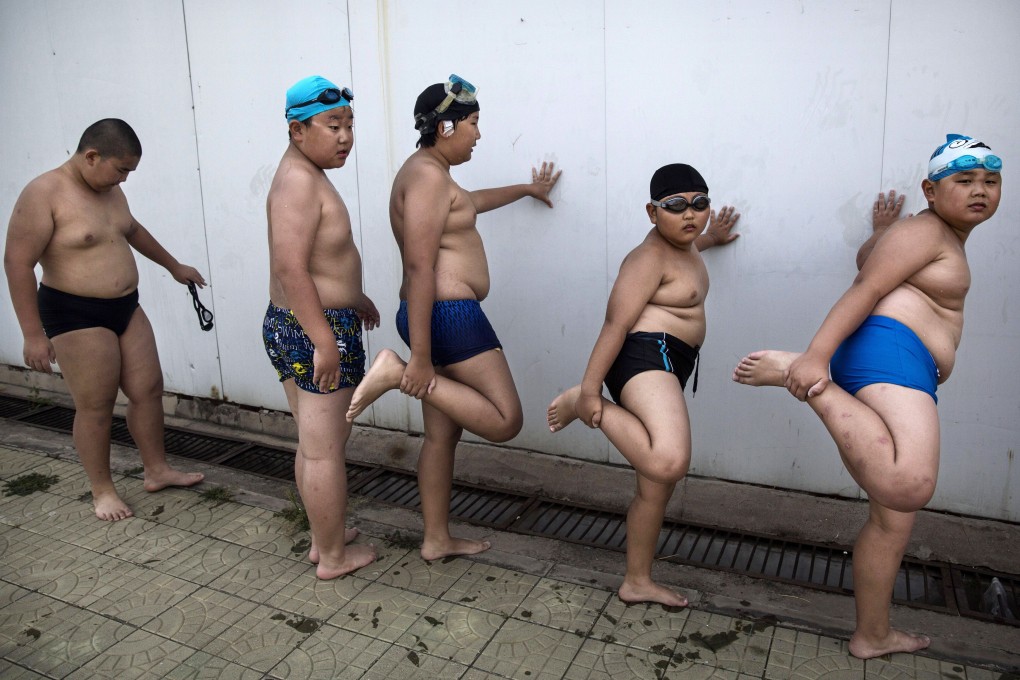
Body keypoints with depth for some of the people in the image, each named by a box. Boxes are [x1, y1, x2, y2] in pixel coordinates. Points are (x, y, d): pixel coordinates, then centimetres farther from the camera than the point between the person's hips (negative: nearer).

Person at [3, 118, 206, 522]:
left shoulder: (109, 190, 6)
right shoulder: (43, 194, -18)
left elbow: (133, 230, 26)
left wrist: (174, 267, 35)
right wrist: (33, 334, -20)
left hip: (126, 308, 8)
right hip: (76, 316, -8)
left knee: (149, 389, 10)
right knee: (95, 407, 1)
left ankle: (157, 470, 26)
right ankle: (102, 490, 18)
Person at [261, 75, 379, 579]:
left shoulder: (301, 174, 14)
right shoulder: (301, 181, -19)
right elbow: (291, 269, -27)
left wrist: (352, 296, 33)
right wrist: (325, 342, -27)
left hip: (285, 327, 11)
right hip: (317, 330, -11)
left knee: (311, 445, 20)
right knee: (326, 451, 3)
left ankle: (322, 538, 35)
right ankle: (333, 556, 18)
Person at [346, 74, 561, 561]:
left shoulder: (430, 173, 19)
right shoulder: (428, 175, -14)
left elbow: (469, 201, 42)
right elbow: (420, 269, -22)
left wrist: (527, 189, 56)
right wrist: (420, 359, -24)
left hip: (439, 315, 11)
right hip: (449, 315, -11)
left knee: (443, 433, 14)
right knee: (505, 421, -8)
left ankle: (437, 540, 25)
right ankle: (398, 372, -10)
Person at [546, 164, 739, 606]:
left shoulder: (681, 245, 19)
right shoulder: (650, 258, -11)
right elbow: (616, 324, -19)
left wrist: (707, 239, 60)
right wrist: (590, 390, -23)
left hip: (667, 369, 10)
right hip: (645, 358, -10)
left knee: (657, 485, 14)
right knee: (669, 462, -34)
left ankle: (637, 582, 27)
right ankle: (582, 407, -13)